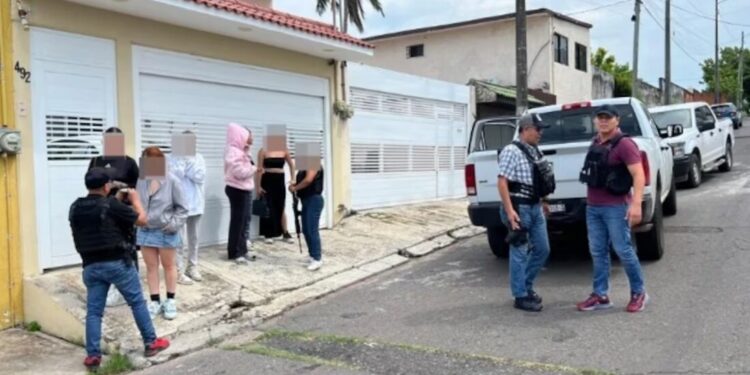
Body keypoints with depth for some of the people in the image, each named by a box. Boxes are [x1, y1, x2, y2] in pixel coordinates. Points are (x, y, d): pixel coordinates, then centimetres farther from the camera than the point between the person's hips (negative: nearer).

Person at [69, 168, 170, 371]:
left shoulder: (75, 208, 5)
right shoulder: (111, 205, -13)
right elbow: (142, 220, -5)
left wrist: (117, 200, 22)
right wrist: (134, 198, 9)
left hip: (91, 266, 5)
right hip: (118, 263, -4)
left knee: (93, 311, 9)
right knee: (138, 303, 10)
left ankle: (93, 356, 8)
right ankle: (151, 343, 19)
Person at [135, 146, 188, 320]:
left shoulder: (172, 181, -14)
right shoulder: (142, 181, -2)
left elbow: (182, 207, -9)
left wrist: (175, 224, -16)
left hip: (166, 232, -4)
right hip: (146, 231, 4)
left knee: (169, 265, 12)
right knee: (151, 266, 11)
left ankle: (170, 301, 25)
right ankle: (155, 301, 22)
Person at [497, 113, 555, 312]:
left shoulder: (534, 151, 13)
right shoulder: (512, 151, -14)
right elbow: (502, 182, -19)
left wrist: (542, 202, 23)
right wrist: (509, 210, -24)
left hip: (535, 207, 9)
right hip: (519, 208, -9)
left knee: (542, 249, 14)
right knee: (520, 253, -1)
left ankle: (526, 286, 29)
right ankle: (520, 296, 8)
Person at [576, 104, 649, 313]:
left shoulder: (624, 144, -11)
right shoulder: (595, 143, 14)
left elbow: (639, 175, -18)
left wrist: (636, 204, -27)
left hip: (615, 207, -8)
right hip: (592, 207, 8)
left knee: (623, 251, -2)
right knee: (598, 252, 8)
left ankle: (639, 293, 14)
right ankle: (600, 296, 15)